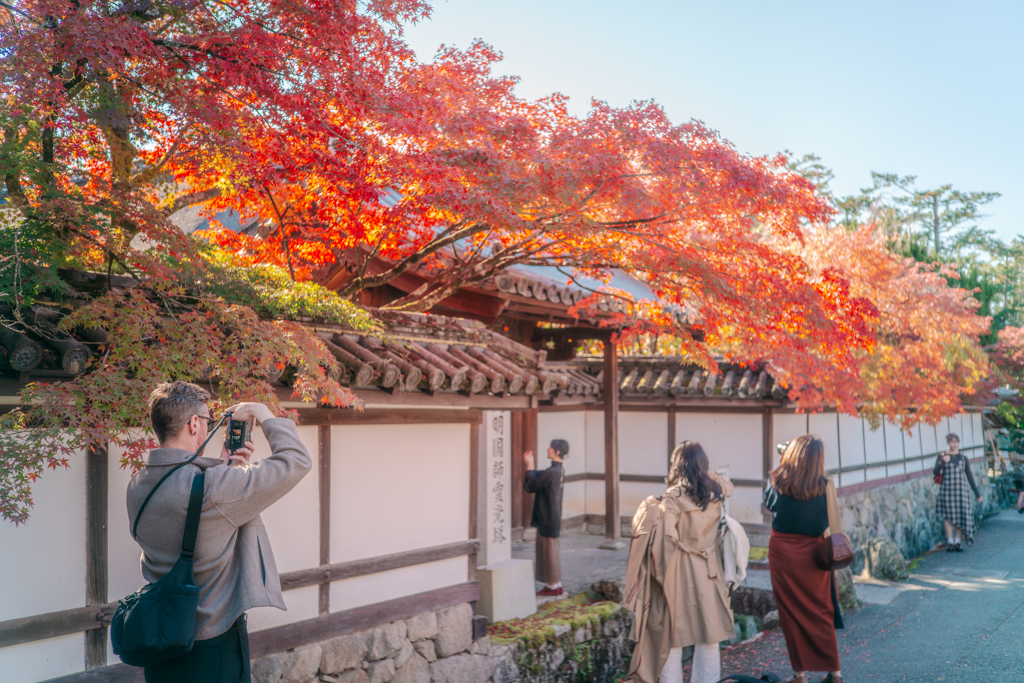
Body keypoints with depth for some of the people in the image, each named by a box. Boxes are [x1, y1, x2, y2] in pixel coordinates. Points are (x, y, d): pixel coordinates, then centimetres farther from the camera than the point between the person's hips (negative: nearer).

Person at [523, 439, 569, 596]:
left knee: (548, 550, 0)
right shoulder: (559, 471, 8)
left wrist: (530, 466, -9)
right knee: (552, 550, 16)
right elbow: (538, 479, 17)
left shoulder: (550, 473, -22)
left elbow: (530, 486, -17)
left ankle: (553, 586, 8)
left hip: (547, 519, -10)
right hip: (553, 517, 10)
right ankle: (556, 584, 23)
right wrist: (531, 465, 9)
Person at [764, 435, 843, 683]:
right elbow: (830, 523, -3)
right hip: (812, 556, 0)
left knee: (791, 614, 9)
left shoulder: (776, 482, -9)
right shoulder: (824, 486, -11)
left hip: (782, 553, 0)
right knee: (821, 614, 13)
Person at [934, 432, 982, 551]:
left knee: (961, 515, 1)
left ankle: (958, 542, 11)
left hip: (961, 489, 2)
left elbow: (969, 476, 12)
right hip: (947, 489, -2)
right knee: (949, 515, -5)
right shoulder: (942, 456, 3)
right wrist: (943, 462, -26)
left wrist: (977, 493, 11)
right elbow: (935, 472, -9)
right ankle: (950, 542, 2)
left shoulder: (963, 458, 10)